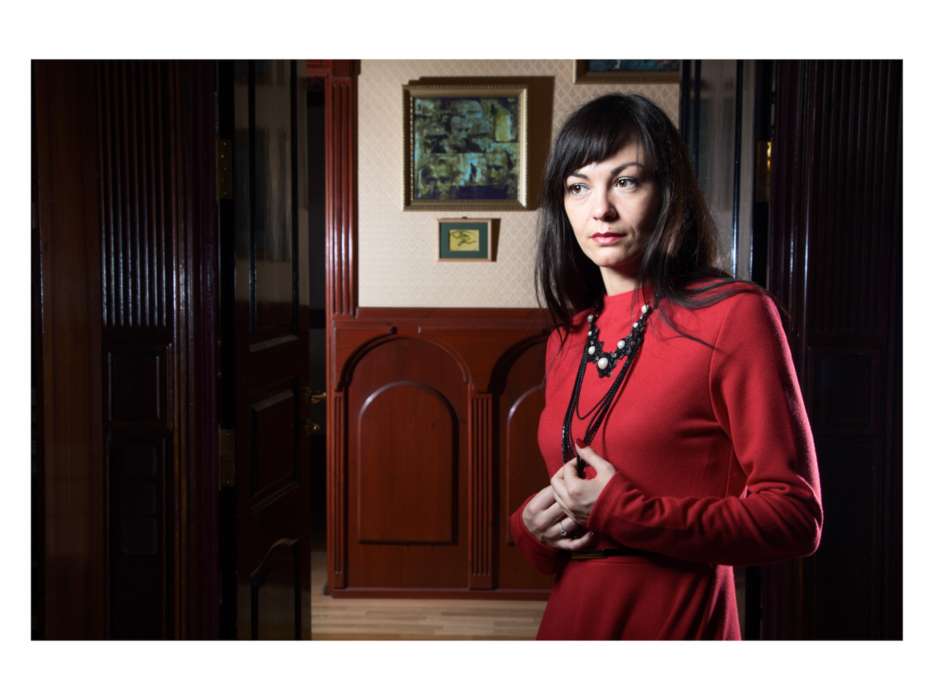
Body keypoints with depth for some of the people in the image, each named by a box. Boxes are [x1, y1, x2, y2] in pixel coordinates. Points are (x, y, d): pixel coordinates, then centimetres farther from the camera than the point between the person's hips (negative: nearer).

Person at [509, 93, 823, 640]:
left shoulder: (736, 314, -13)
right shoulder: (567, 341, 5)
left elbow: (797, 519, -15)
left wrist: (619, 512, -20)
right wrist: (531, 526, -7)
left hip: (680, 625, -5)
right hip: (569, 617, 6)